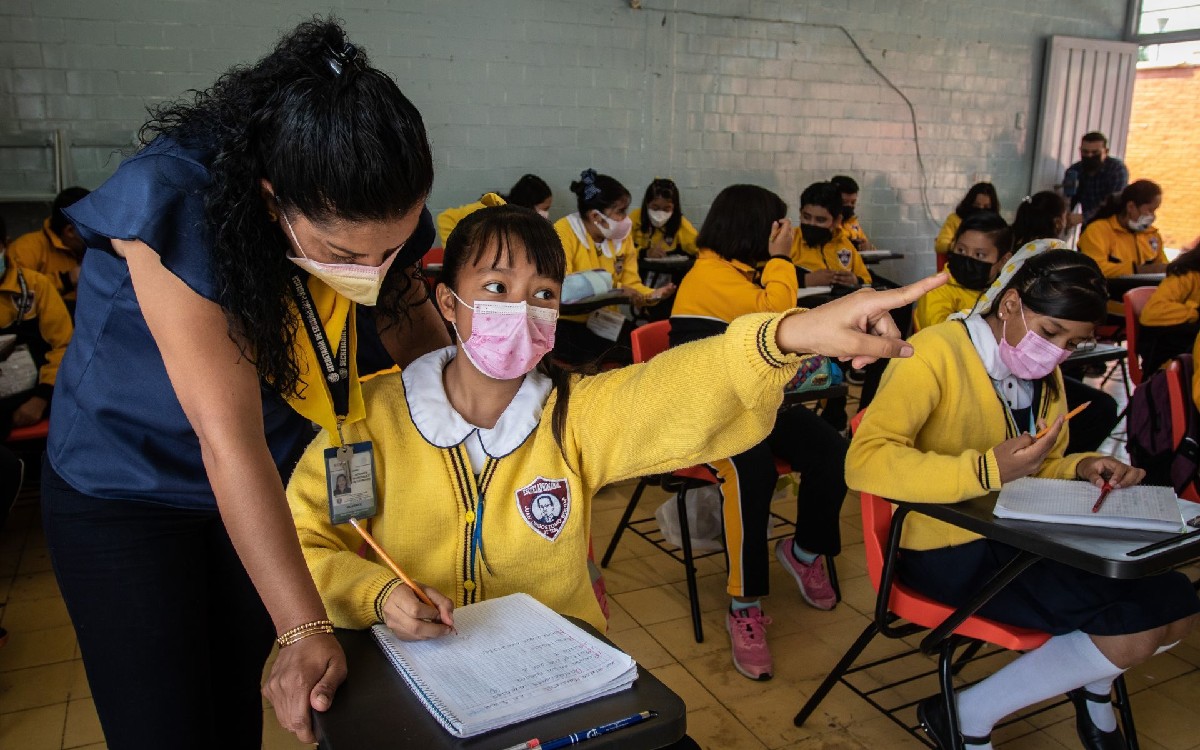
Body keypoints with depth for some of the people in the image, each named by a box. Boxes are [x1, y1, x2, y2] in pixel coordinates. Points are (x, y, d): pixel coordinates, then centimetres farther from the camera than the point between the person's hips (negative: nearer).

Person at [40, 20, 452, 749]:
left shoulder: (375, 221, -17)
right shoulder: (176, 205, -32)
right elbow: (229, 442, -35)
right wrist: (306, 631, -34)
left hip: (272, 487, 4)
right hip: (123, 489, -4)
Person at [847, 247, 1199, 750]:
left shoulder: (1042, 371, 10)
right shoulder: (937, 354, -18)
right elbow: (864, 461, -31)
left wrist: (1081, 469, 0)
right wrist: (986, 471, -38)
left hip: (1022, 535, 9)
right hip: (949, 550, -9)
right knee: (1133, 631, -17)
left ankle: (1093, 689, 31)